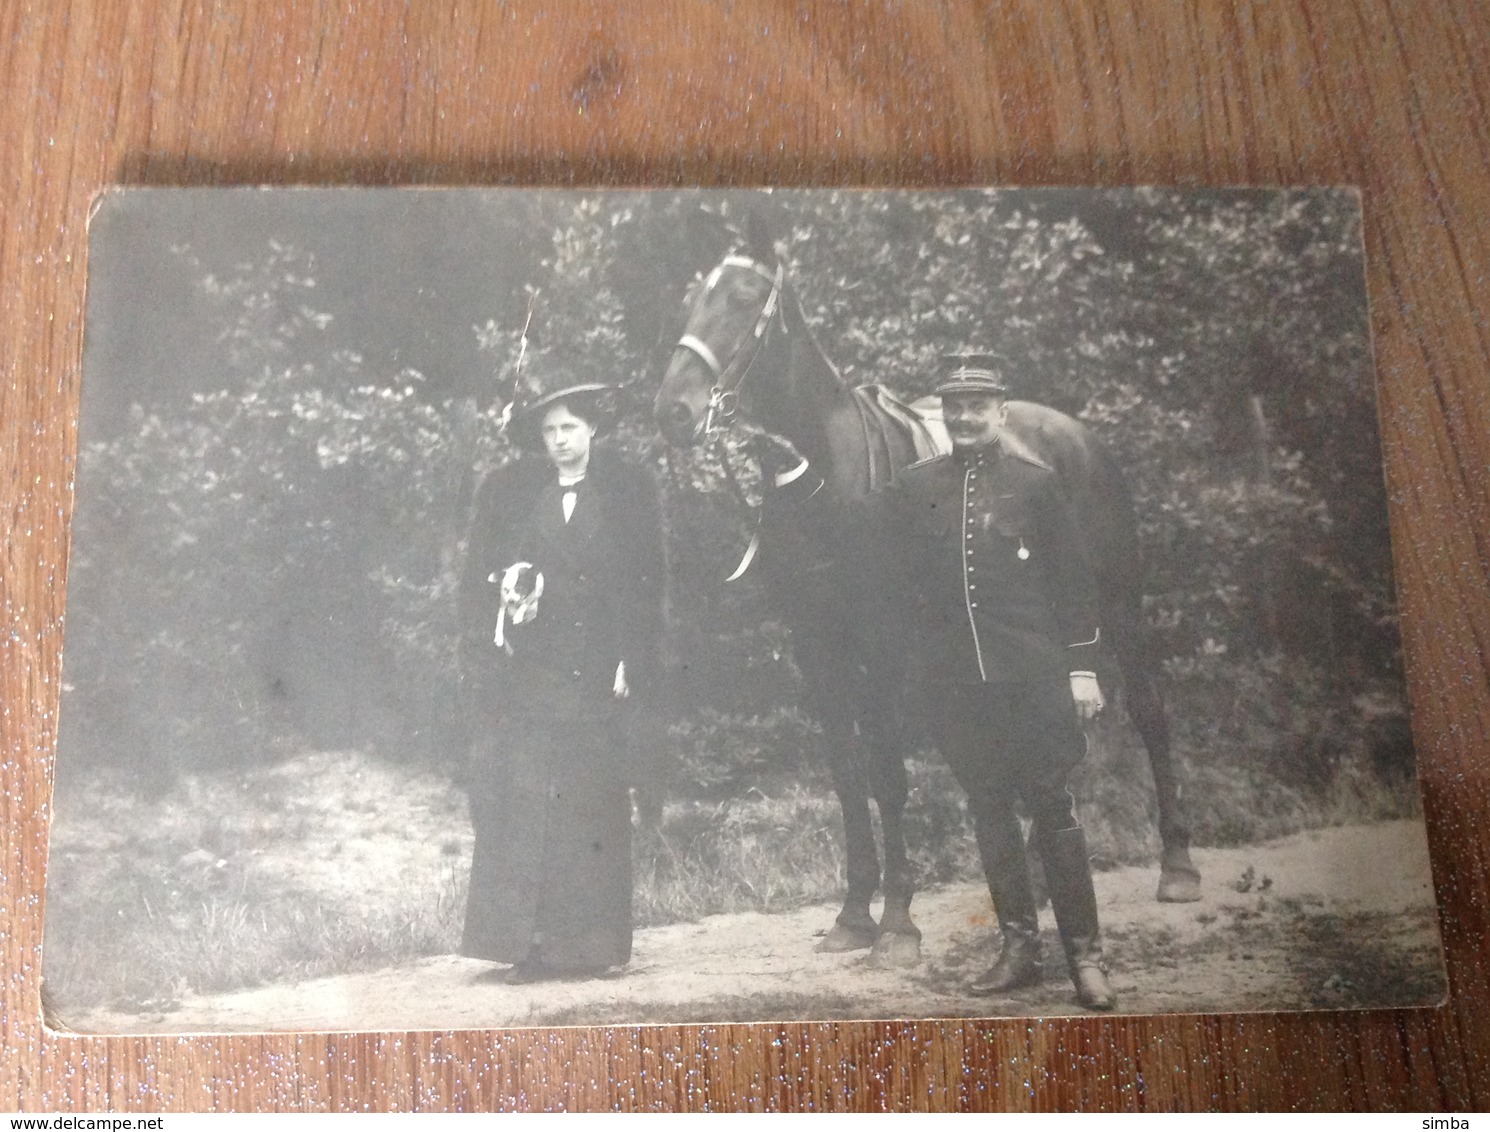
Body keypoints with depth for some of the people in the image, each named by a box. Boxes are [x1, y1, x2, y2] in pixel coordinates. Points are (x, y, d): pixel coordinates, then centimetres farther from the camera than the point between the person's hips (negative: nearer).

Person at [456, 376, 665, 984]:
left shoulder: (630, 491, 7)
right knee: (515, 807, -3)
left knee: (591, 808, 1)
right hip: (521, 676, 1)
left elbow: (647, 586, 6)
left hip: (594, 676, 0)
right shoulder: (506, 492, 8)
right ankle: (524, 944, 4)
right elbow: (477, 582, 7)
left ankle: (585, 944, 10)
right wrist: (484, 658, -4)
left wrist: (631, 665, -3)